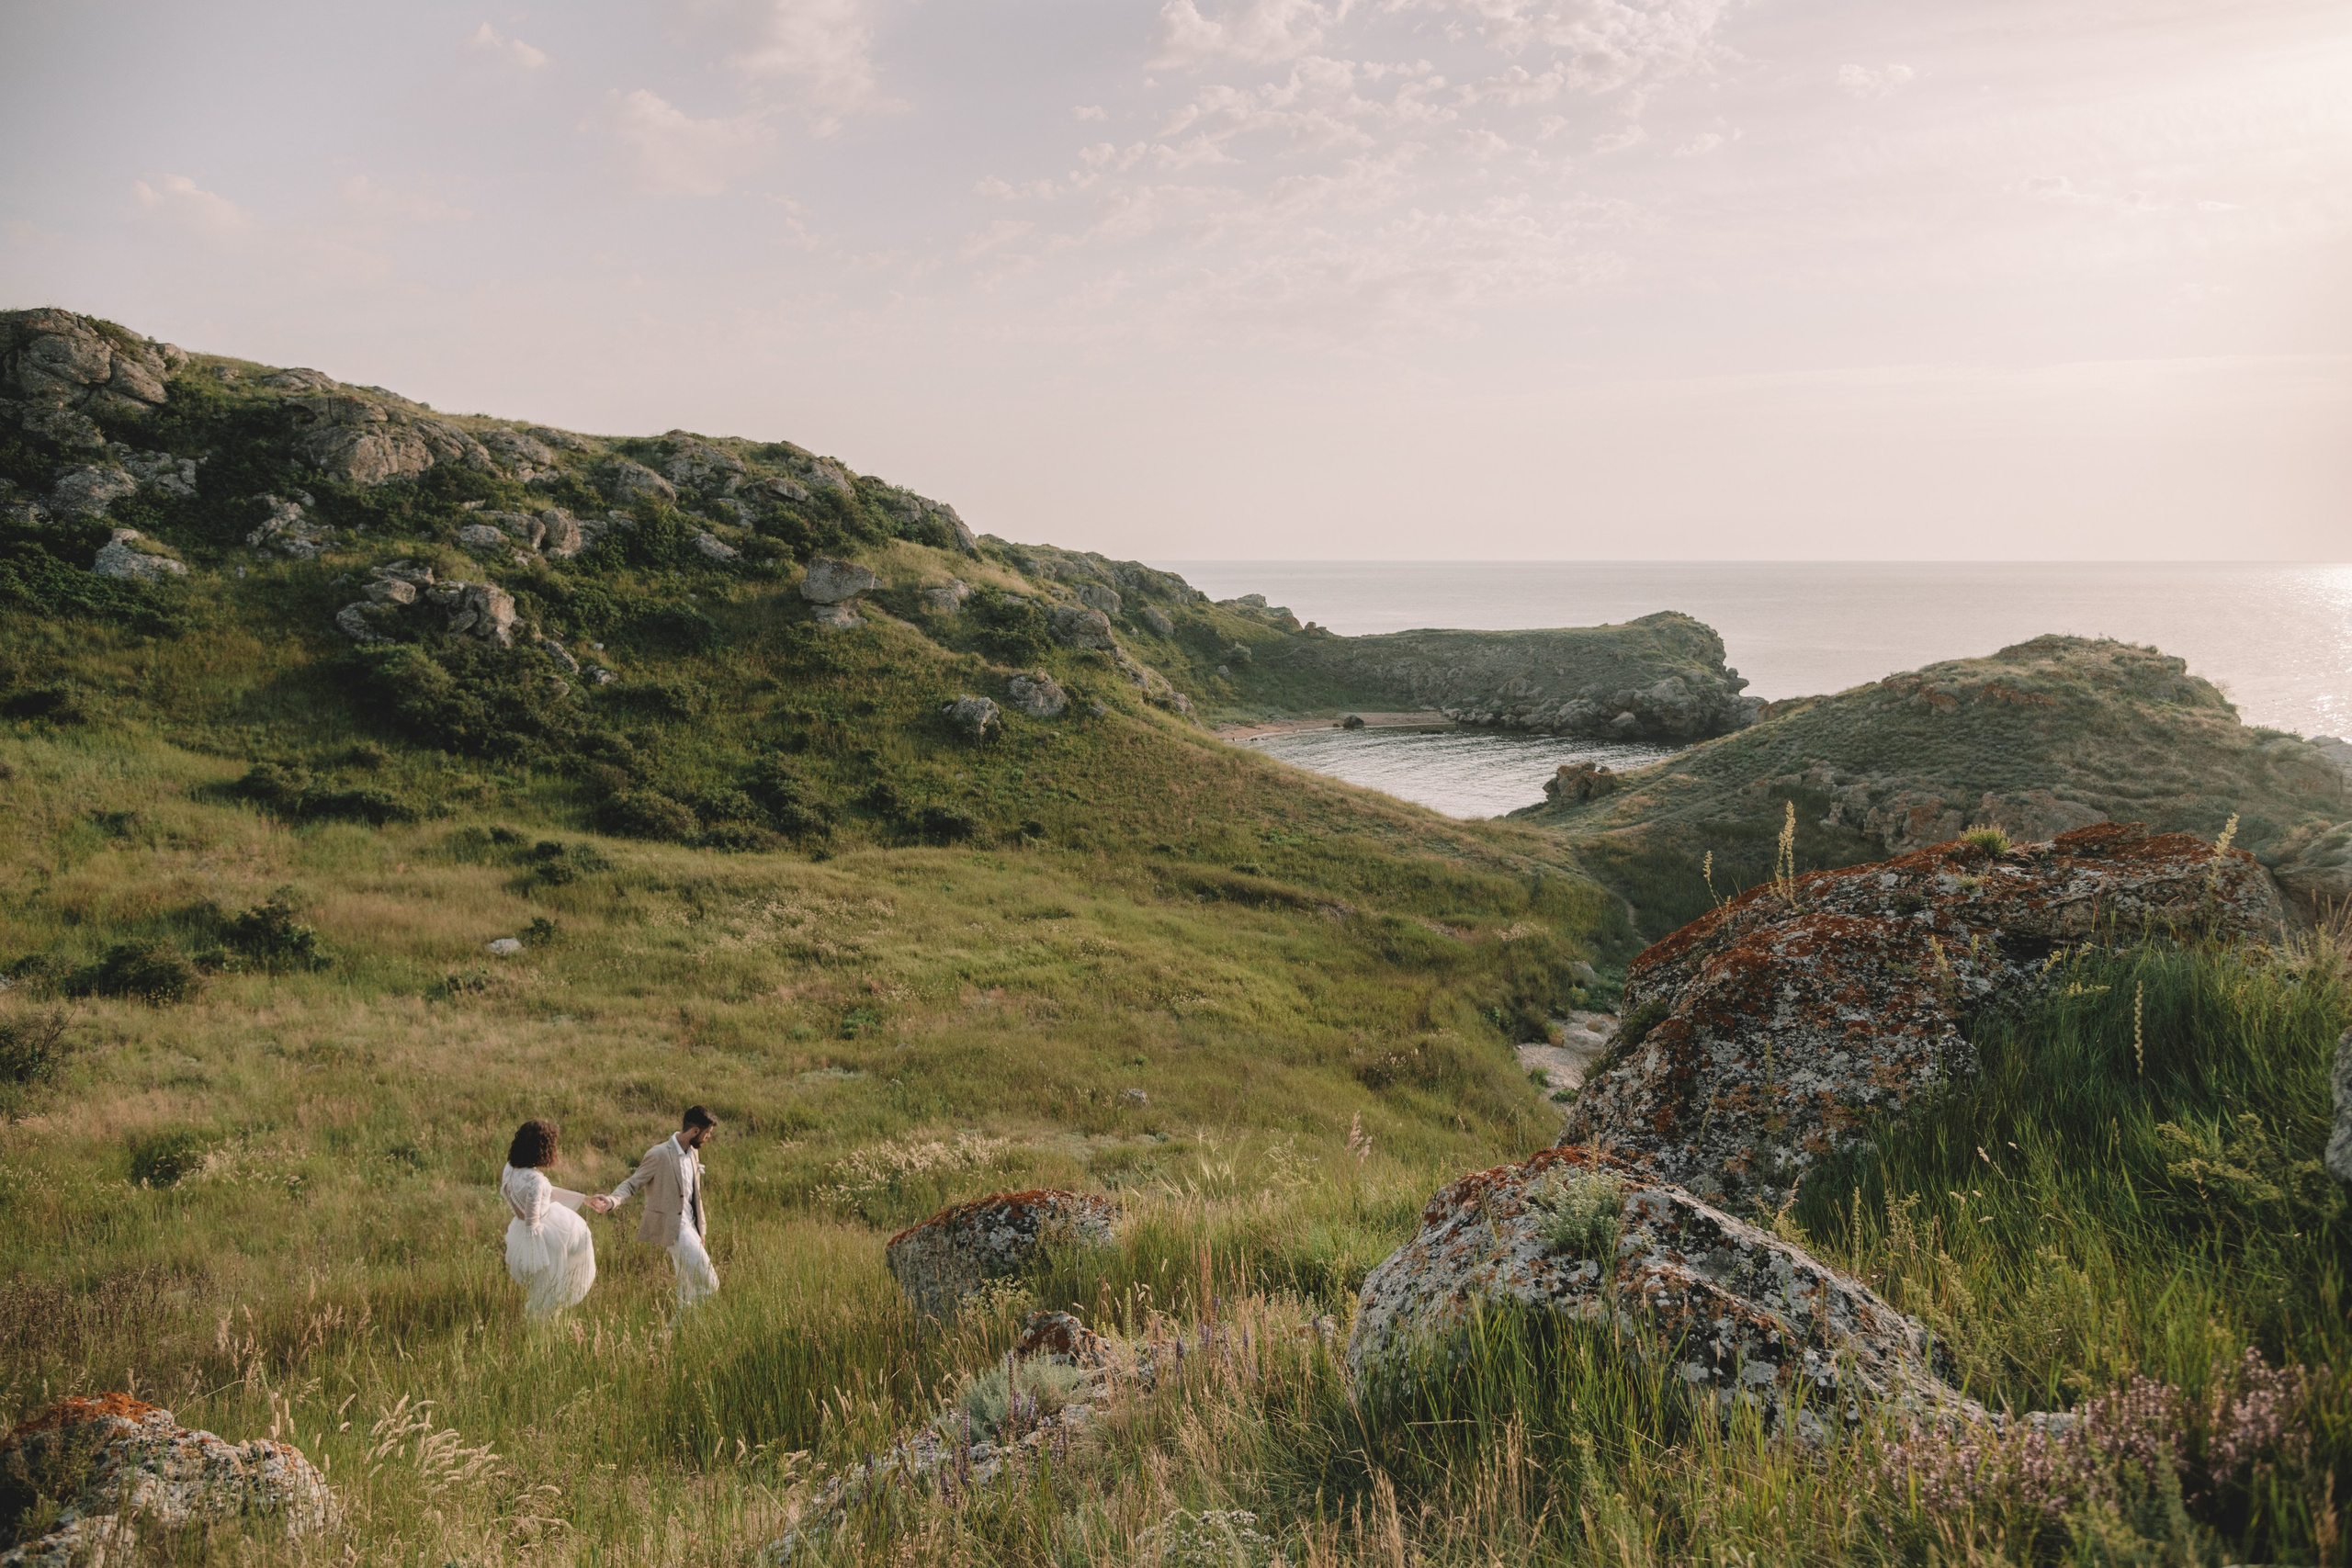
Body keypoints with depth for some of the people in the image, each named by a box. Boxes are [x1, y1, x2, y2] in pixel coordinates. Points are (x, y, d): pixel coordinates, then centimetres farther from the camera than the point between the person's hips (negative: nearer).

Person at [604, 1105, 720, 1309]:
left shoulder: (693, 1153, 10)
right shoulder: (659, 1155, -15)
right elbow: (632, 1183, -14)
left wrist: (702, 1229, 17)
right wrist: (612, 1201, -34)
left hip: (689, 1224, 8)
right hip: (673, 1225, -8)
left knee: (689, 1282, 14)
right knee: (707, 1283, -13)